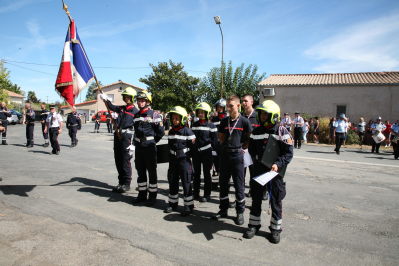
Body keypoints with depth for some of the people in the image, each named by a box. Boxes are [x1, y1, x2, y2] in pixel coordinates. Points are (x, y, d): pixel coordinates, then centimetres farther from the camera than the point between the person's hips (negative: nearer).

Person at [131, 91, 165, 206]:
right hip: (138, 147, 6)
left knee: (152, 171, 2)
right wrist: (136, 142, 14)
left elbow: (161, 132, -7)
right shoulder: (136, 115, 12)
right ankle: (142, 194, 25)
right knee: (140, 171, 13)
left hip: (150, 147, -6)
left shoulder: (153, 114, -8)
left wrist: (152, 142, -1)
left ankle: (152, 196, 12)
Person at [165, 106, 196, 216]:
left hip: (184, 160, -6)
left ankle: (189, 205, 9)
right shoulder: (171, 131, 9)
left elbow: (192, 146, -9)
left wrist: (187, 155, -6)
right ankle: (173, 203, 26)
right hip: (173, 160, 6)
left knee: (186, 182, -1)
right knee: (172, 181, 12)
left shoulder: (187, 131, -11)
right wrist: (171, 157, 16)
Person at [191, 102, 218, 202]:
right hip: (196, 152, 4)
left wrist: (212, 150, -6)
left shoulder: (211, 125, -5)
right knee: (196, 173, 12)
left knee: (206, 174, 4)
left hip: (206, 152, -4)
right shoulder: (194, 124, 8)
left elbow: (214, 140, -3)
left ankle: (207, 194, 13)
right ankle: (196, 193, 24)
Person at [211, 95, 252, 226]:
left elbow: (250, 138, 1)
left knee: (239, 184, 4)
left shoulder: (244, 121, -7)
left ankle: (240, 212, 18)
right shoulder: (224, 121, 4)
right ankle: (223, 209, 25)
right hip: (225, 153, 4)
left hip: (237, 155, -4)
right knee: (223, 182, 10)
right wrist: (228, 145, 3)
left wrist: (242, 147, -3)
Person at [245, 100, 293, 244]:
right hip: (258, 171, 3)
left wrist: (278, 164, -22)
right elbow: (251, 149, 13)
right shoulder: (256, 132, 4)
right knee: (256, 199, 13)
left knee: (276, 201, 8)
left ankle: (275, 229, 24)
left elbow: (289, 153, -10)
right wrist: (258, 160, 1)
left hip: (275, 172, -3)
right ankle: (254, 225, 28)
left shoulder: (282, 132, -8)